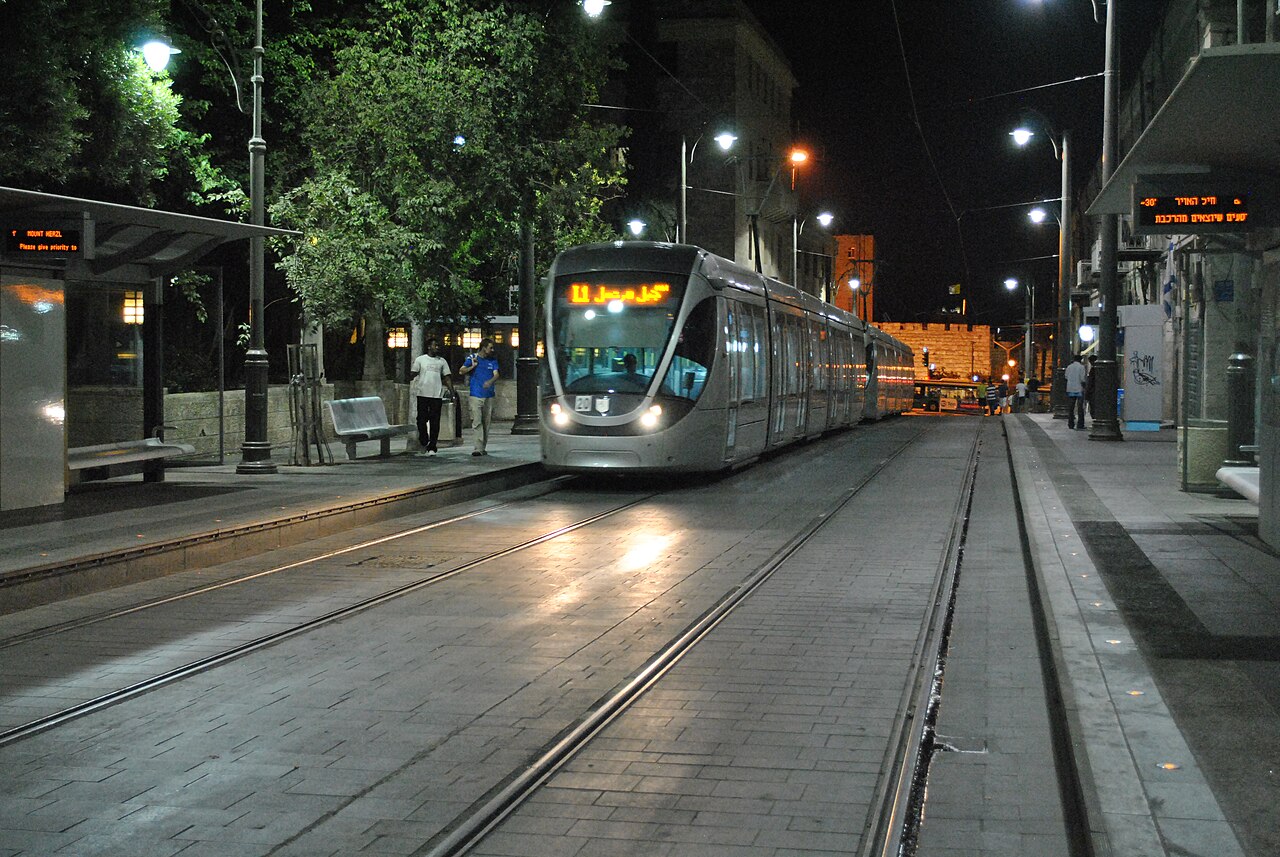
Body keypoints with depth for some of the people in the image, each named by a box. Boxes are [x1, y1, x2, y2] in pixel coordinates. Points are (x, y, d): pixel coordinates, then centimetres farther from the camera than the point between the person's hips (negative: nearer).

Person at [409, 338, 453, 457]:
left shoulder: (442, 361, 12)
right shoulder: (420, 359, 6)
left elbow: (447, 377, 10)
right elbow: (413, 374, 5)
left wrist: (452, 391, 2)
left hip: (437, 395, 1)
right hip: (422, 393, -1)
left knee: (435, 422, -1)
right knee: (422, 420, 1)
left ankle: (432, 447, 3)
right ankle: (424, 444, 14)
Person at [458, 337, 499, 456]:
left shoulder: (493, 361, 11)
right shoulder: (472, 358, 4)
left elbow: (496, 374, -1)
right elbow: (461, 371, 3)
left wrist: (490, 382, -22)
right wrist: (472, 366, -11)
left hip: (489, 396, 3)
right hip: (476, 395, -3)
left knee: (486, 422, 6)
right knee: (477, 422, -12)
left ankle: (483, 448, 15)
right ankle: (479, 448, -17)